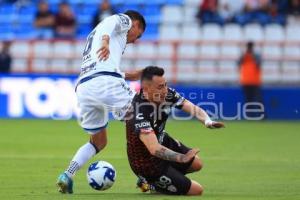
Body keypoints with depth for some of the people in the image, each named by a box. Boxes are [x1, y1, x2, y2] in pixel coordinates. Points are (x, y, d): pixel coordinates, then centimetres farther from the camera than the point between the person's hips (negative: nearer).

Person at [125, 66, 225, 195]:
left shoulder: (167, 94, -15)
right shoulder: (139, 113, -37)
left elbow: (192, 108, -18)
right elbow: (154, 149, -43)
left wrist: (207, 121, -39)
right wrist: (182, 158, -51)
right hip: (147, 163, -8)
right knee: (196, 190, -4)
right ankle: (150, 184, 11)